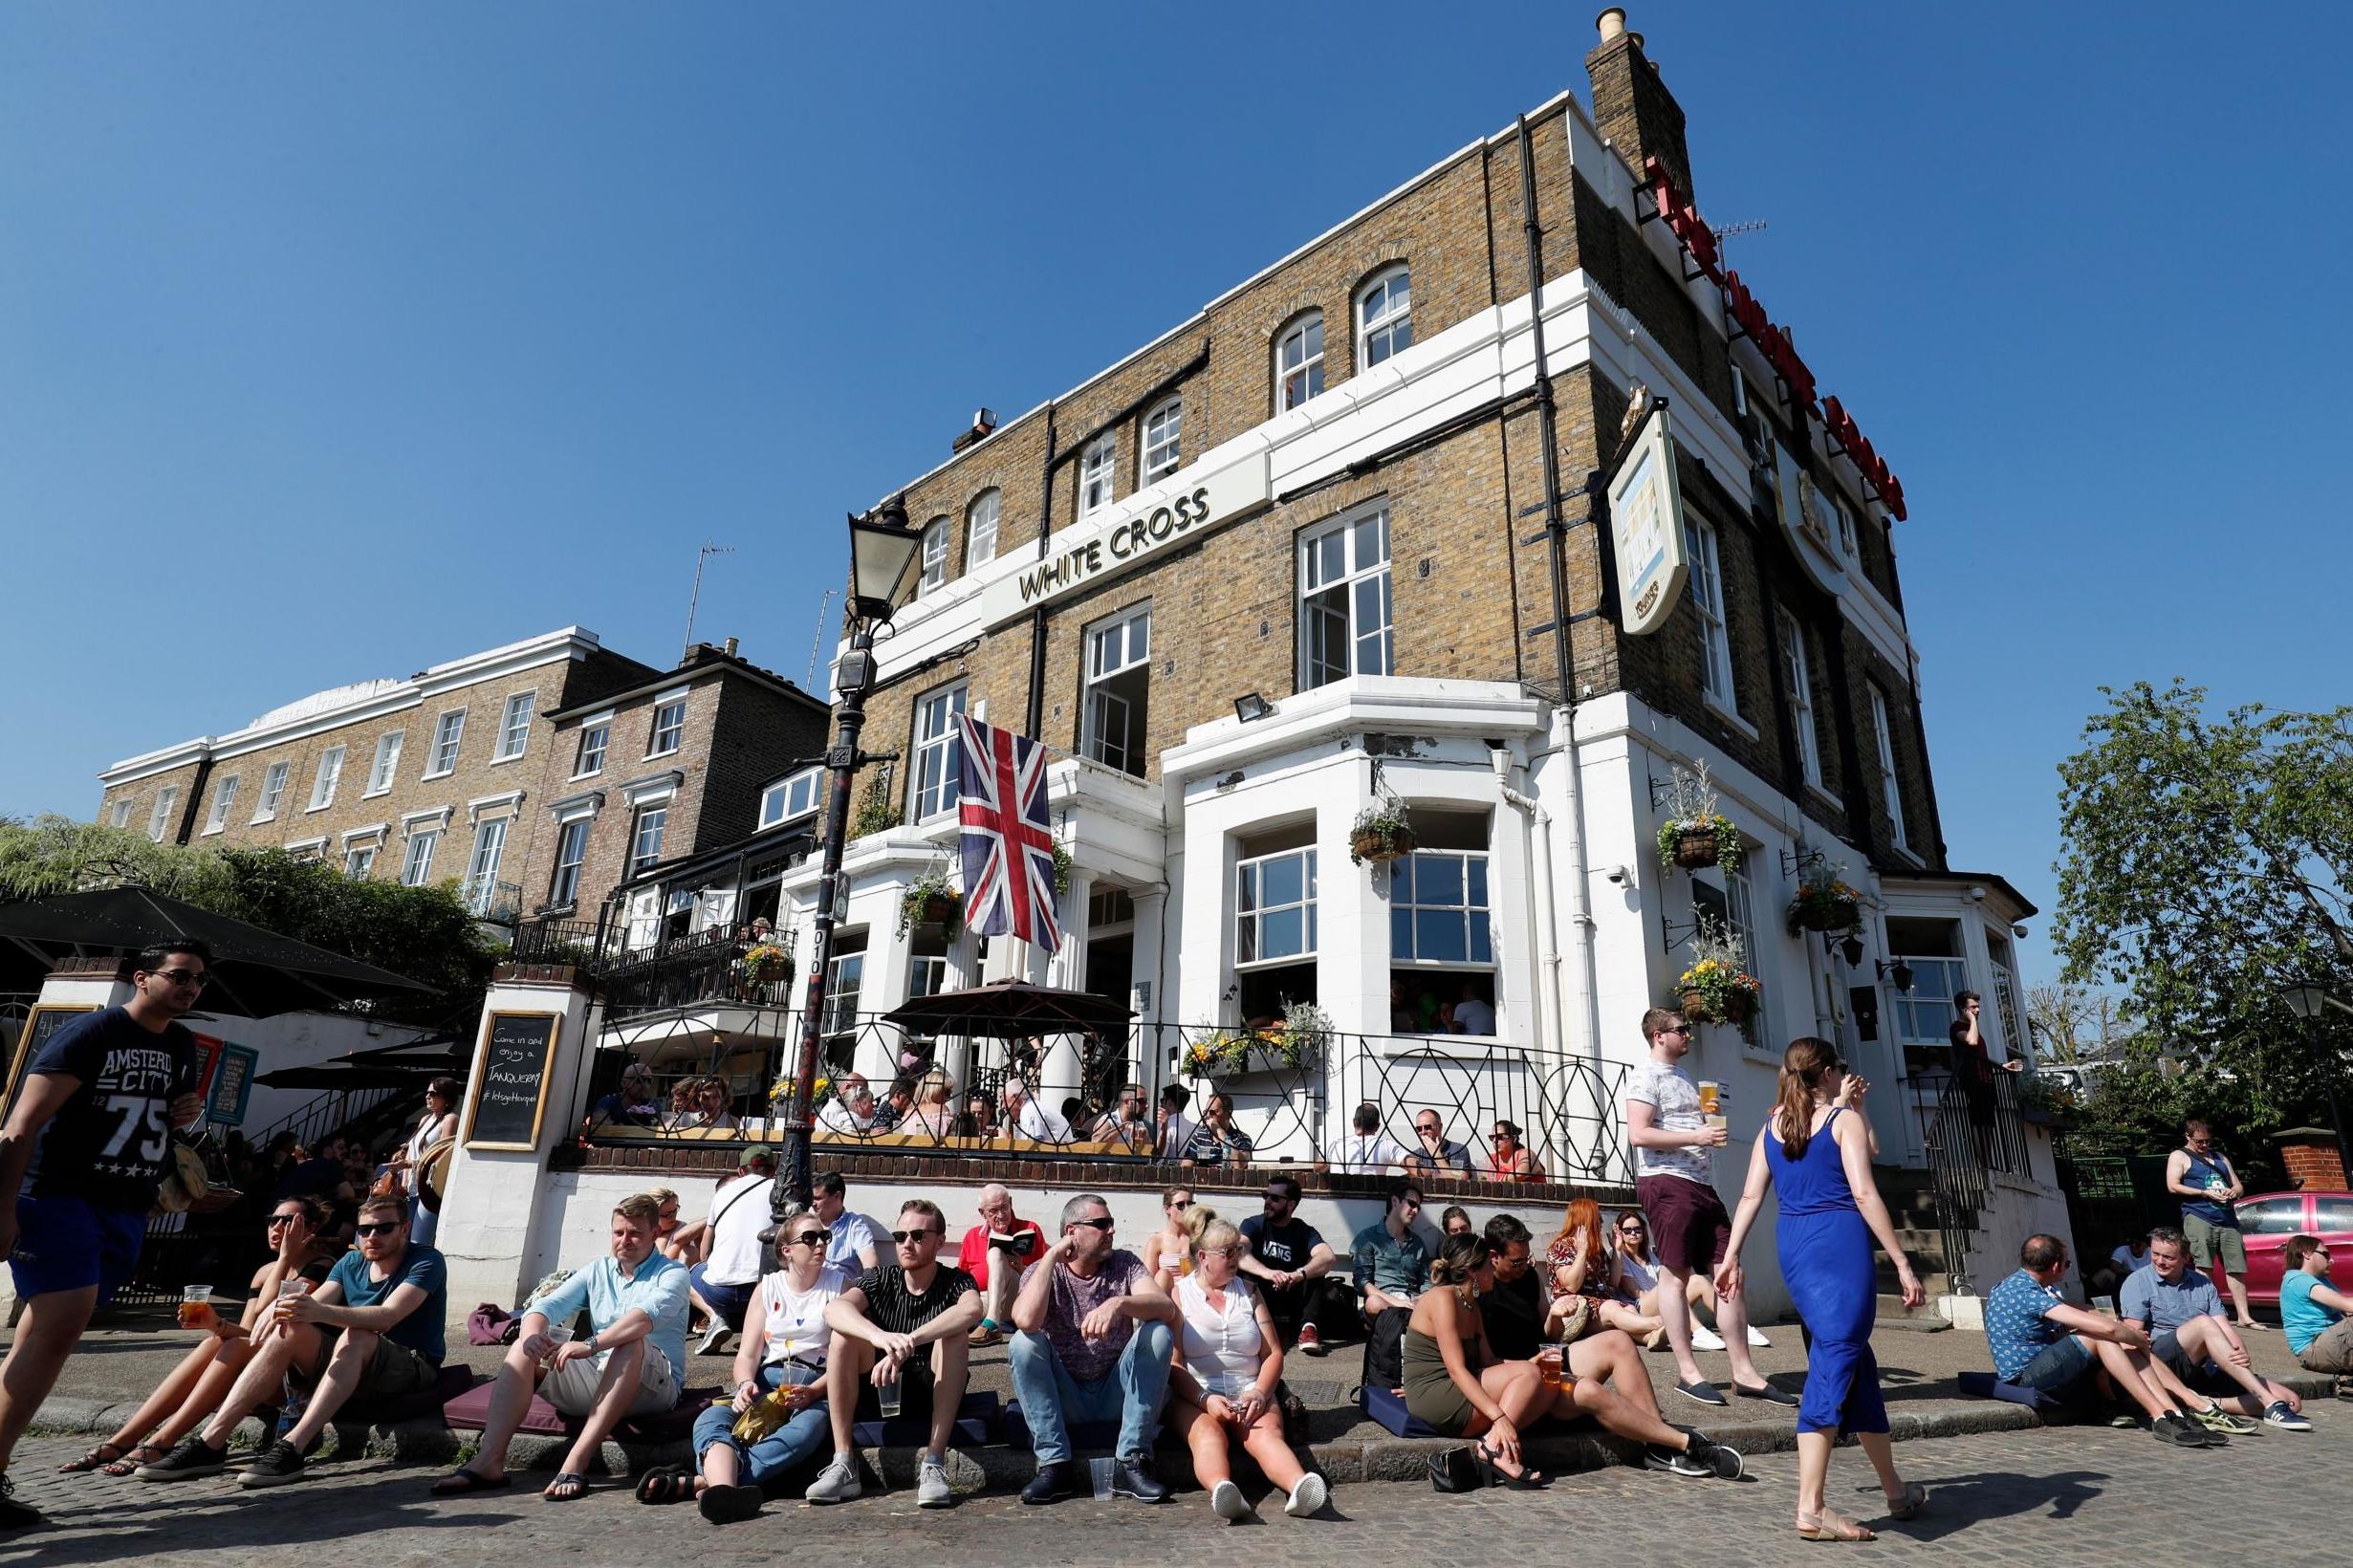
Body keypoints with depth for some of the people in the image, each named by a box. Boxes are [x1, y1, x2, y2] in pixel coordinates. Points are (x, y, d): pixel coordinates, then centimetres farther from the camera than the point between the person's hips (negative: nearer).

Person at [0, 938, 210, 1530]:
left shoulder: (183, 1046, 13)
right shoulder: (92, 1033, -9)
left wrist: (188, 1112, 5)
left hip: (126, 1216, 6)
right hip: (57, 1198, -6)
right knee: (62, 1325, -17)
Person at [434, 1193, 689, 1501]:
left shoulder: (672, 1275, 0)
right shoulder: (596, 1271, 18)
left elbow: (648, 1313, -22)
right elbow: (549, 1305, 3)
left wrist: (591, 1345, -35)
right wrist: (531, 1334, -20)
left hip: (653, 1385, -5)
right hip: (596, 1381, 5)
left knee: (633, 1343, -36)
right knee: (523, 1349, -9)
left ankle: (575, 1463, -41)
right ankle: (489, 1460, -23)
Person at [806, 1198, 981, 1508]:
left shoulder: (955, 1282, -7)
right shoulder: (880, 1279, -1)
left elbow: (972, 1309, -33)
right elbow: (834, 1309, -24)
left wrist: (907, 1342, -45)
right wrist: (880, 1336, -45)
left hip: (935, 1393, -2)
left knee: (955, 1334, -29)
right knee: (845, 1331, -21)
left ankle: (933, 1464, -31)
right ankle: (843, 1465, -23)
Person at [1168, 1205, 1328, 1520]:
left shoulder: (1249, 1292, 18)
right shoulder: (1178, 1295, 7)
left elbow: (1273, 1354, 13)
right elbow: (1173, 1364, -3)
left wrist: (1259, 1393, -6)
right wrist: (1206, 1399, -19)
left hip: (1250, 1396, 2)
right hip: (1193, 1397, -2)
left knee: (1266, 1432, -30)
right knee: (1208, 1434, -35)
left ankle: (1299, 1486, -58)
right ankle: (1222, 1490, -62)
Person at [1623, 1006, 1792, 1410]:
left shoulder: (1685, 1077, 23)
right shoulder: (1647, 1076, -6)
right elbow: (1638, 1134, -16)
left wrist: (1712, 1133, 14)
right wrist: (1696, 1137, -17)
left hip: (1701, 1184, 9)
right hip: (1667, 1182, -9)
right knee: (1676, 1275, -3)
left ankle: (1744, 1372, 10)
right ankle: (1687, 1373, 3)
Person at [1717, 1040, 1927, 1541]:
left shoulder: (1772, 1126, 15)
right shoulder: (1845, 1120, -1)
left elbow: (1751, 1195, 11)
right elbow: (1864, 1194, -11)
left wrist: (1731, 1258, 13)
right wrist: (1902, 1264, -9)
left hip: (1793, 1245, 6)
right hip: (1840, 1241, -6)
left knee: (1855, 1359, 17)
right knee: (1834, 1362, -5)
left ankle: (1895, 1489, 24)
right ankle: (1810, 1508, -6)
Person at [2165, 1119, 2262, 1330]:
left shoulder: (2220, 1157, 25)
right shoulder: (2179, 1156, 6)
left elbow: (2239, 1187, 24)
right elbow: (2173, 1186, -5)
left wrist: (2233, 1192, 1)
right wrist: (2205, 1193, -12)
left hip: (2228, 1219, 6)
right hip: (2198, 1217, -6)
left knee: (2237, 1269, 2)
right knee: (2202, 1267, -11)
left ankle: (2244, 1316, 6)